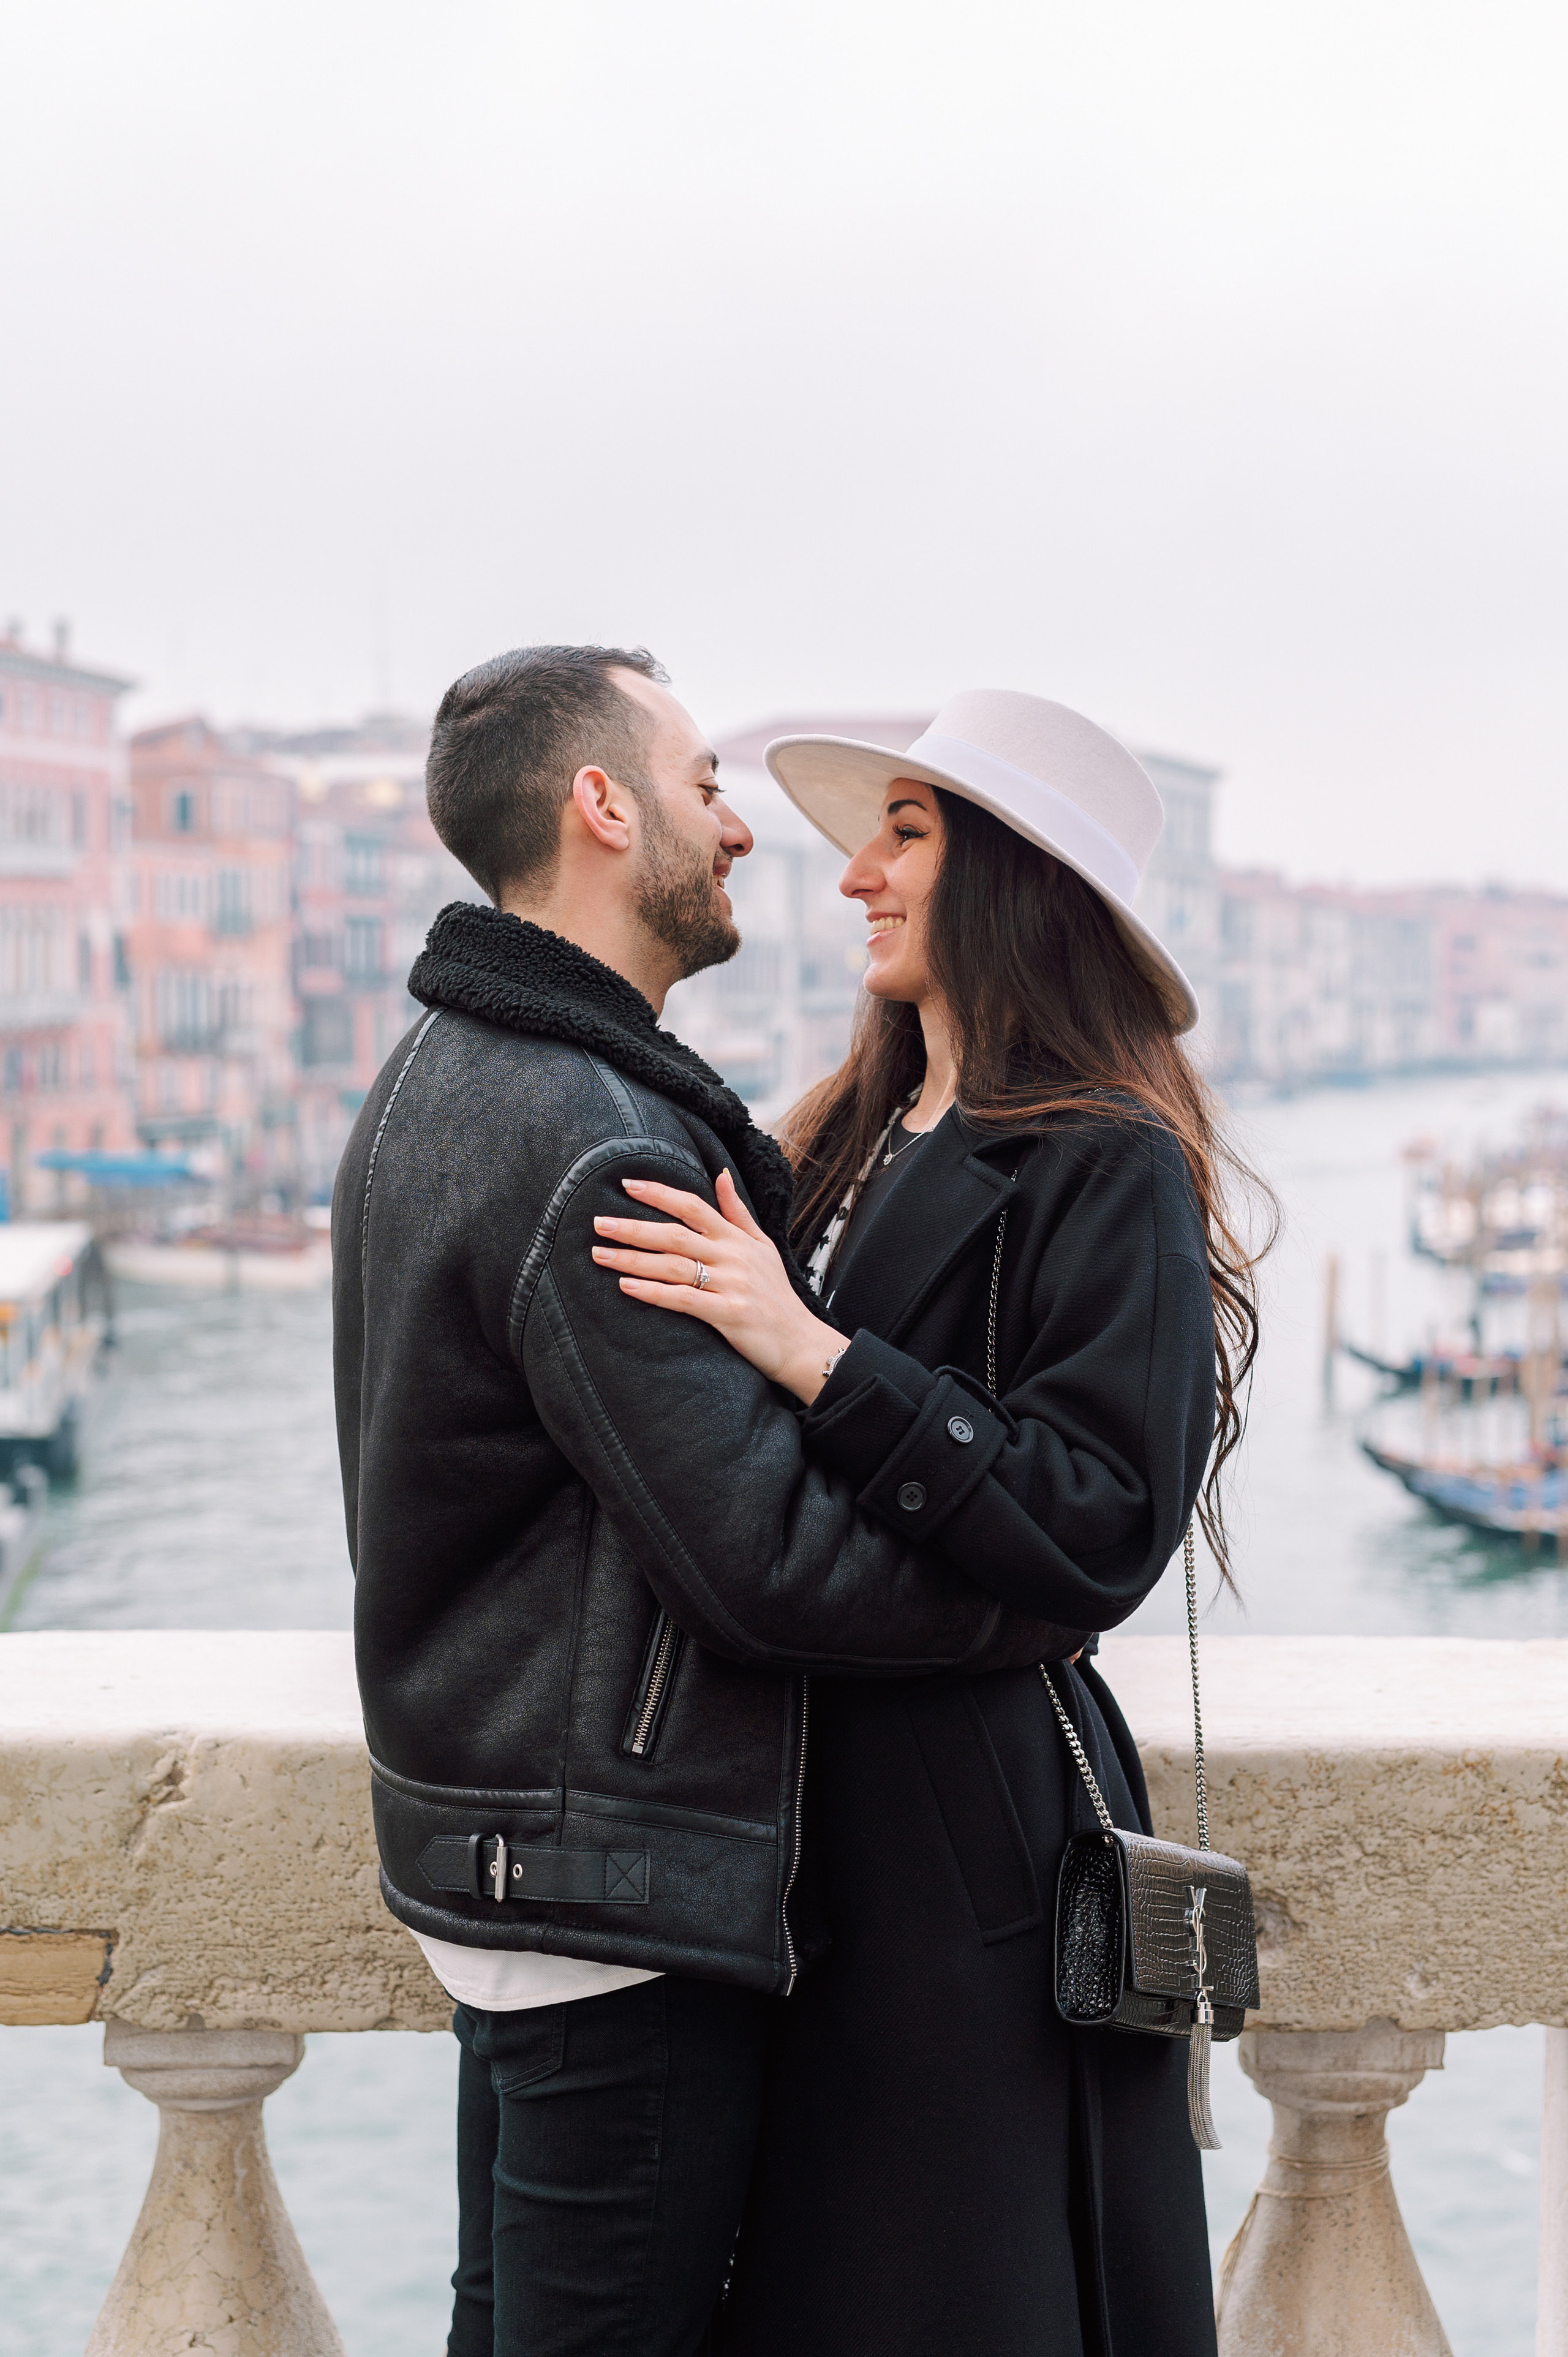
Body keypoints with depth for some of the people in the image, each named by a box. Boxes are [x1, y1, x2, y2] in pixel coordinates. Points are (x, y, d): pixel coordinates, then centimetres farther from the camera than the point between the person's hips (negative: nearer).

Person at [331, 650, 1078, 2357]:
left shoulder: (437, 1083, 11)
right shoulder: (591, 1147, -22)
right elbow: (766, 1559, -22)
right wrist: (1046, 1595, -10)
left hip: (476, 1838, 10)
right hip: (618, 1886, -10)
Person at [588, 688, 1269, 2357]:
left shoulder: (1108, 1171, -12)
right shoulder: (856, 1139, 12)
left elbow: (1104, 1530, -22)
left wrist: (816, 1357, -25)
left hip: (971, 1829, -8)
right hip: (813, 1810, 8)